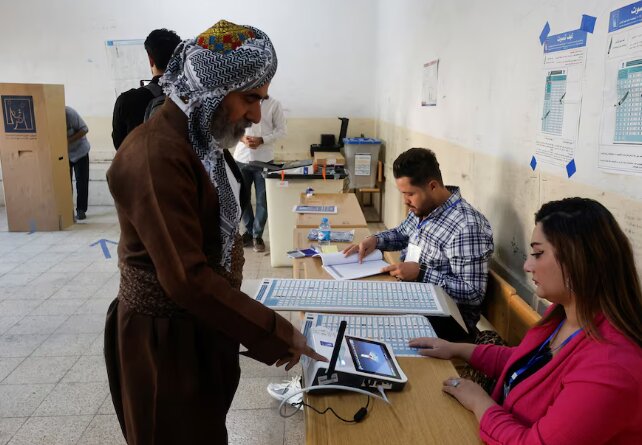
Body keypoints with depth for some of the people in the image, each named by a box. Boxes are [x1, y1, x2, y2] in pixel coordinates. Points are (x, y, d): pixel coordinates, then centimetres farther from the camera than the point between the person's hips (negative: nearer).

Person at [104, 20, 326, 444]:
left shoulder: (203, 139, 6)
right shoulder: (156, 154, -26)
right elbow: (186, 278, -29)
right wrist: (275, 333, -23)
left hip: (205, 323, 9)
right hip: (166, 337, -9)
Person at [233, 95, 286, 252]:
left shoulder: (274, 104, -4)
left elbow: (281, 130, -3)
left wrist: (261, 140, -17)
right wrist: (242, 138, -13)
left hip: (264, 159, -2)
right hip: (241, 158, 2)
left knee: (262, 199, 4)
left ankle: (257, 235, 18)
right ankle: (249, 231, 28)